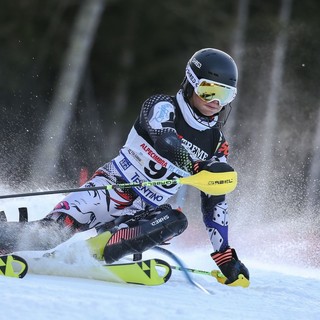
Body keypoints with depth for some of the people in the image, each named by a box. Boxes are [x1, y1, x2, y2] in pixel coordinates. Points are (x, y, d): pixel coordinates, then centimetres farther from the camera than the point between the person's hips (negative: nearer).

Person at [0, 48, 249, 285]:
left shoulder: (217, 144, 8)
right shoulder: (162, 107, -5)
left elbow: (215, 203, 11)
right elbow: (165, 141, -27)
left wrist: (225, 256, 5)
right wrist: (202, 167, -42)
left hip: (146, 212, 4)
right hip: (115, 186, -4)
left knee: (176, 222, -30)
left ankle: (100, 249, -36)